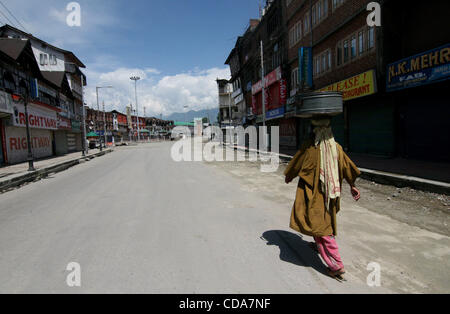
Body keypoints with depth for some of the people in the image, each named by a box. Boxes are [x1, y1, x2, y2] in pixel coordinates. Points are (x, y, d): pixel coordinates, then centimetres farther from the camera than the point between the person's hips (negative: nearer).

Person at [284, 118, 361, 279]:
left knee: (320, 225, -1)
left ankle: (336, 265, -1)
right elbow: (347, 167, 5)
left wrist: (288, 177, 15)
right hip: (329, 193, 6)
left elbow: (295, 164, -3)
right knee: (326, 221, 25)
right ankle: (319, 245, 47)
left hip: (313, 193, -6)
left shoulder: (308, 146, -15)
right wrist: (352, 186, 18)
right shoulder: (336, 147, -2)